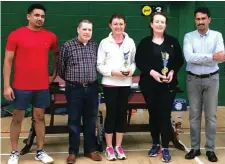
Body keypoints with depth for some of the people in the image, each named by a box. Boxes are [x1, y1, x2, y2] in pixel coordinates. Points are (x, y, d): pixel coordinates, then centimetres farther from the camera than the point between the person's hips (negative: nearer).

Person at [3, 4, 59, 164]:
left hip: (42, 87, 2)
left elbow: (57, 54, 21)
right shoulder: (16, 35, -6)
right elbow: (8, 61, -4)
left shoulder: (50, 36, 2)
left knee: (40, 117, 11)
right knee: (17, 119, 8)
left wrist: (54, 74, 14)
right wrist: (7, 86, -8)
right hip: (21, 87, -2)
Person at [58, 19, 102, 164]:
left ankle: (90, 149, 23)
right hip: (74, 89, -3)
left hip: (92, 88, 3)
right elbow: (61, 67, 3)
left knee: (91, 120, 11)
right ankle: (73, 151, 17)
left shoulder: (95, 46, 7)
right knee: (74, 121, 6)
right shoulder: (68, 46, -4)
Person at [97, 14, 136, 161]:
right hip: (110, 84, -2)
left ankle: (119, 146, 21)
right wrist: (112, 72, -17)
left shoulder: (130, 42, 4)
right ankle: (109, 147, 15)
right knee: (111, 113, 2)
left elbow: (134, 61, 10)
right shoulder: (105, 43, -3)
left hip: (126, 84, 3)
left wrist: (131, 70, -9)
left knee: (122, 113, 8)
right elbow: (100, 65, -3)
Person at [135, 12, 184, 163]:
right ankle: (155, 144, 26)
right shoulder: (145, 42, 0)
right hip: (149, 84, 0)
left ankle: (165, 148, 8)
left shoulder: (173, 42, 4)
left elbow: (180, 60, 6)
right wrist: (151, 72, -16)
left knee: (165, 115, -1)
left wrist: (172, 72, -11)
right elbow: (139, 61, -3)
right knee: (153, 114, 11)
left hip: (168, 84, 0)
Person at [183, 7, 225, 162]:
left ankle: (210, 149, 18)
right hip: (193, 79, 0)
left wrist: (198, 59, -20)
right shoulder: (189, 36, -1)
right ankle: (195, 148, 20)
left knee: (211, 115, 6)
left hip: (211, 79, 0)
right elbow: (189, 57, -18)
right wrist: (212, 57, -22)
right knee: (194, 115, 8)